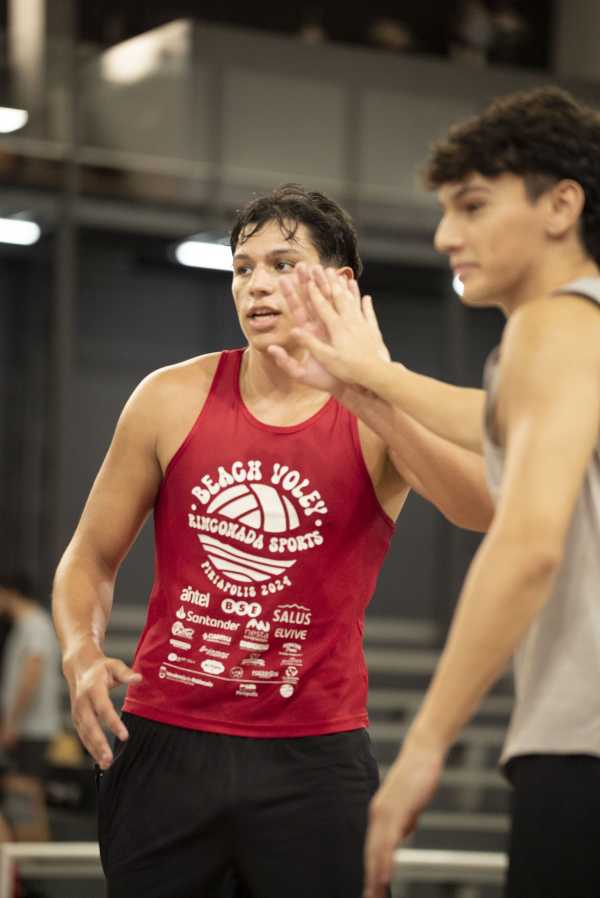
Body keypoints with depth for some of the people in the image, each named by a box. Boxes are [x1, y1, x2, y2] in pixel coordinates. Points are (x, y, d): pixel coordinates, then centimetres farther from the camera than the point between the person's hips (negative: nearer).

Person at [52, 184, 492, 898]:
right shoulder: (171, 399, 2)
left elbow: (487, 511, -24)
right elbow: (90, 557, 9)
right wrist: (81, 655, -11)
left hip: (312, 757, -1)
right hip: (164, 741, 2)